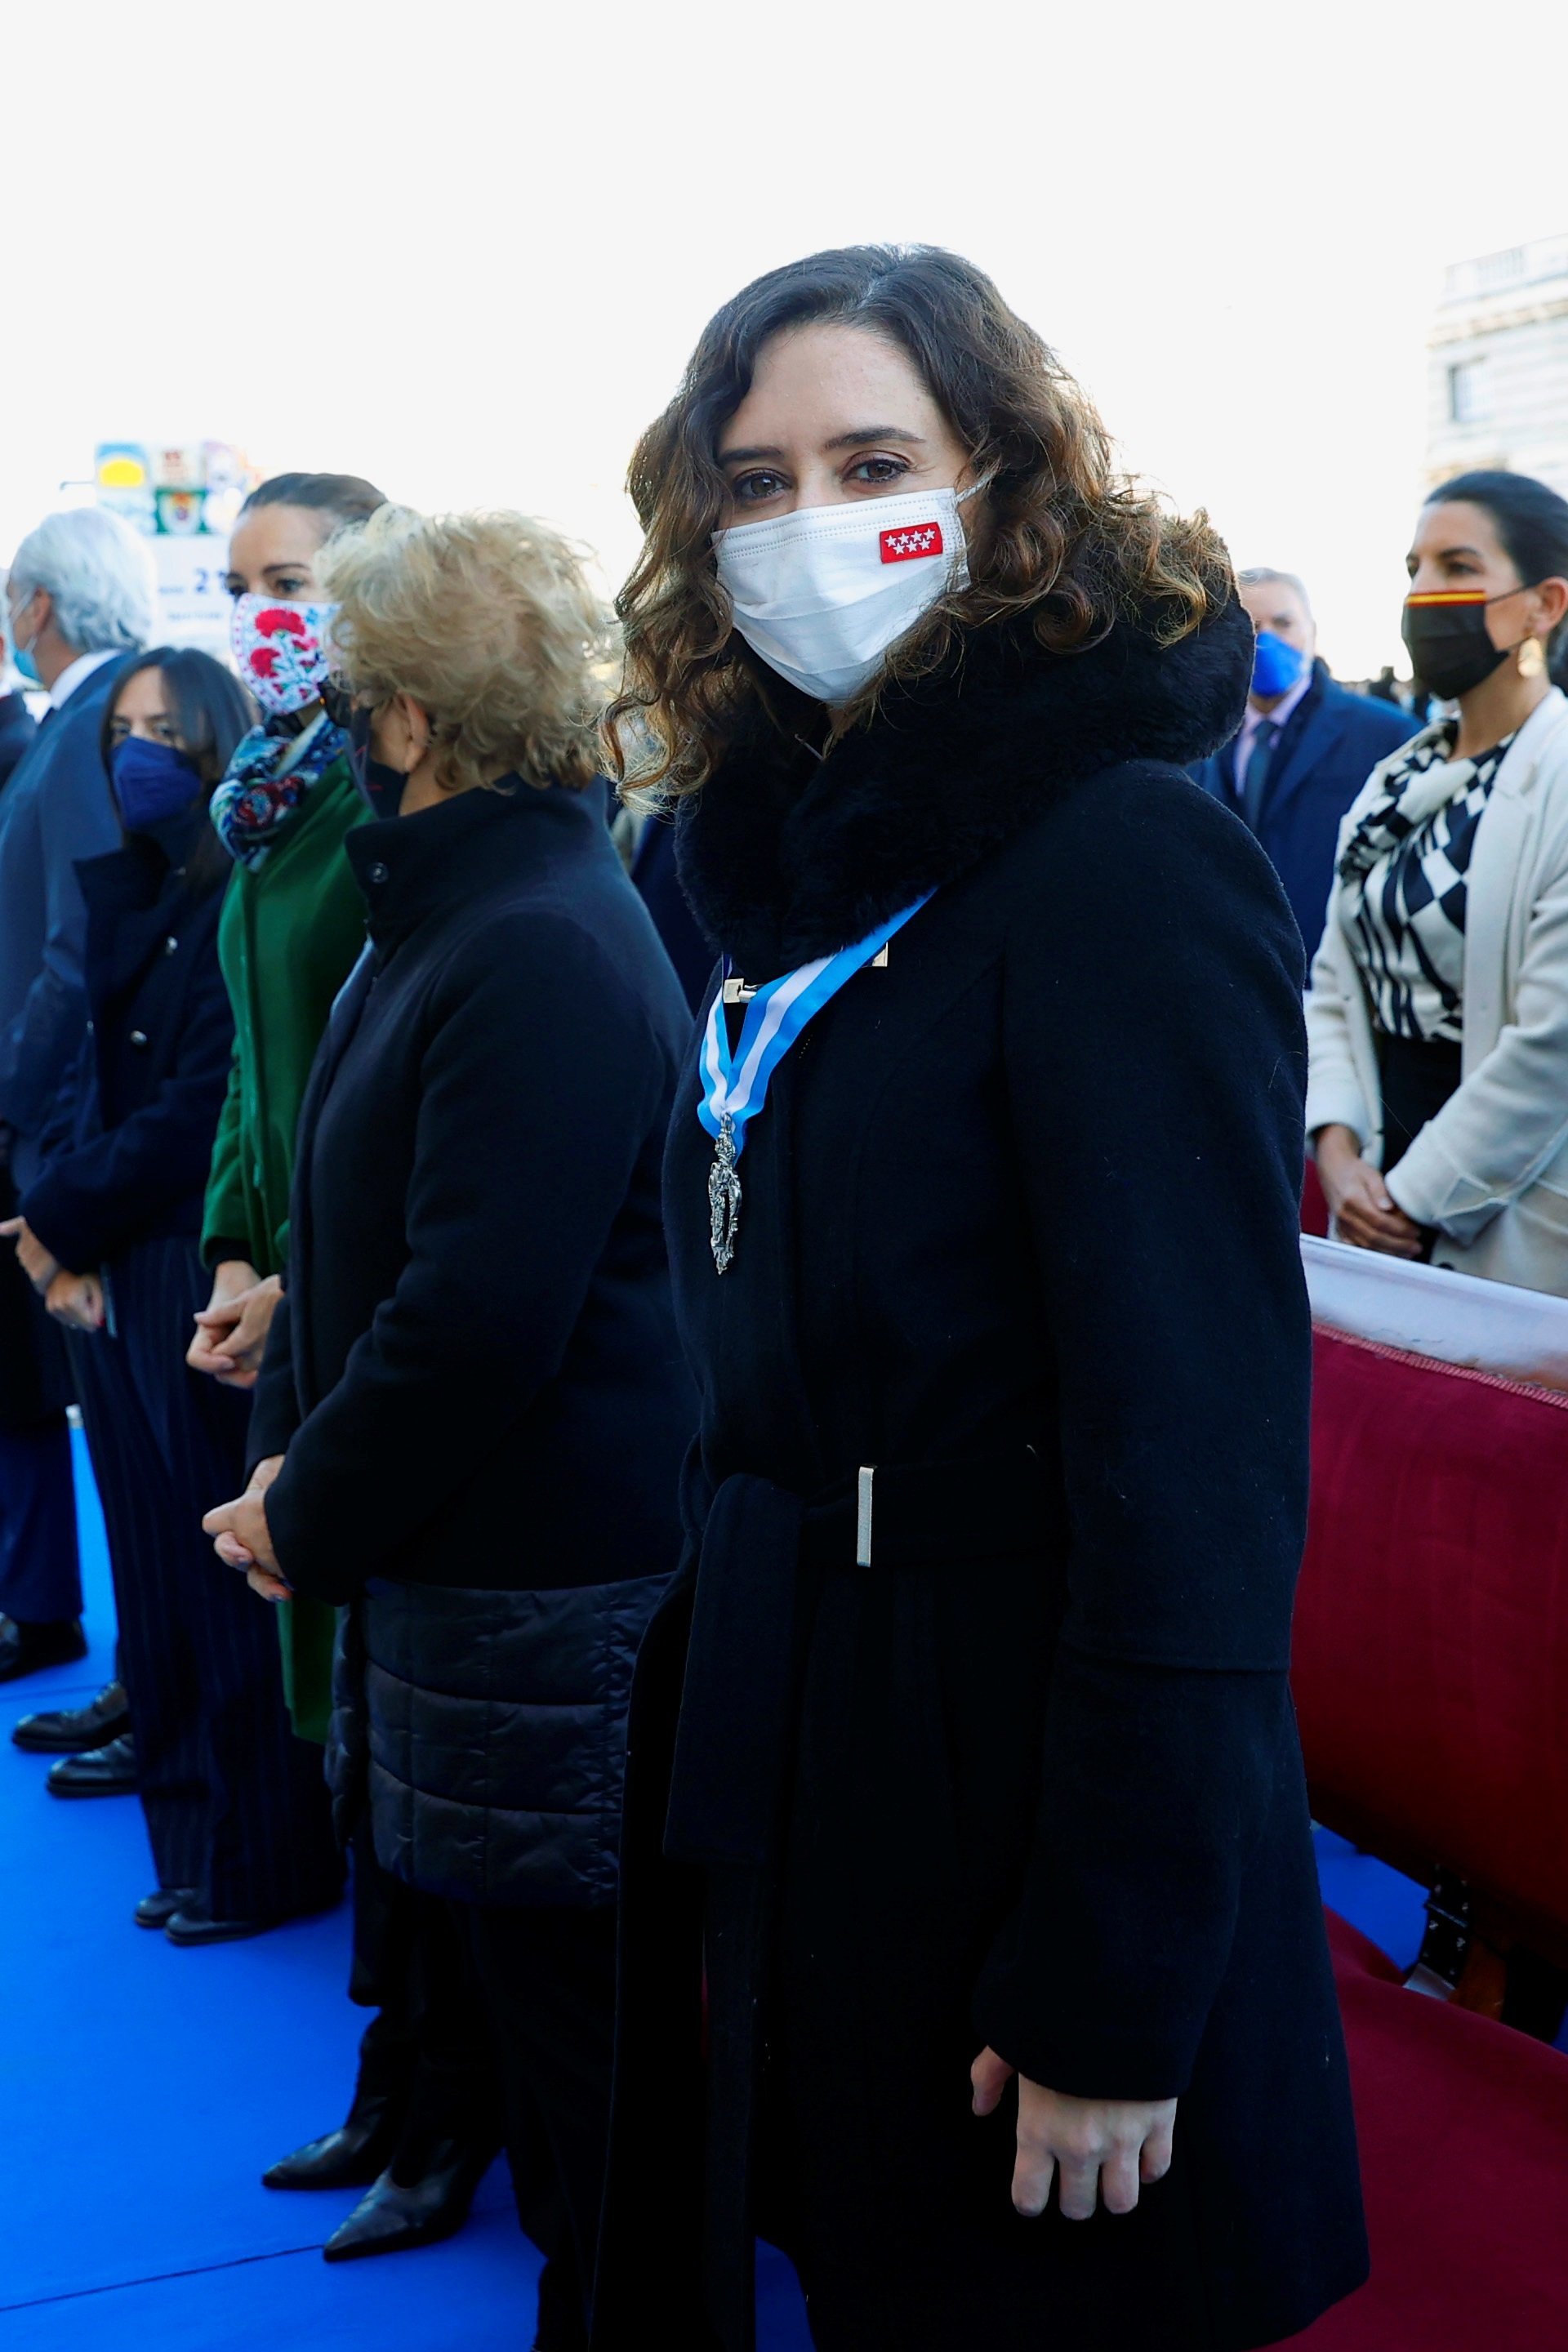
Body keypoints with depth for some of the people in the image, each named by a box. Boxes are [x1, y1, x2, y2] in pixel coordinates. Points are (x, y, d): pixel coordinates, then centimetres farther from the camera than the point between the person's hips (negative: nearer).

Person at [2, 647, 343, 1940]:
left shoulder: (239, 907, -11)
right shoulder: (127, 902, 14)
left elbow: (201, 1114, -16)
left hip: (200, 1284, -8)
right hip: (110, 1283, 8)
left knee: (223, 1583, 1)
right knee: (155, 1582, 12)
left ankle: (261, 1863, 14)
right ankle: (191, 1843, 24)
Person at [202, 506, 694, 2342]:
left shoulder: (543, 952, -22)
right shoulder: (444, 908, 10)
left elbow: (482, 1316, -24)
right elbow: (360, 1221, 15)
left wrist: (312, 1517, -12)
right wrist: (290, 1441, 6)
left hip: (550, 1593, -10)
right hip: (456, 1556, 10)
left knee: (573, 2000, 6)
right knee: (512, 1968, 21)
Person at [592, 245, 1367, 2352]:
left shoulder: (1126, 860, -17)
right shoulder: (798, 854, 8)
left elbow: (1200, 1461, -21)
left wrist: (1115, 1995, -20)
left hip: (1026, 1788, -7)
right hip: (802, 1786, 7)